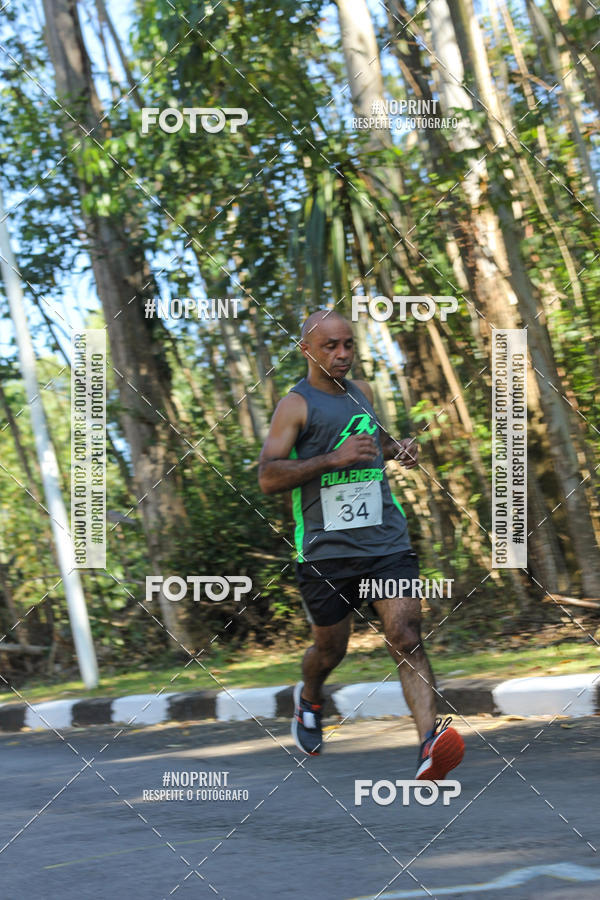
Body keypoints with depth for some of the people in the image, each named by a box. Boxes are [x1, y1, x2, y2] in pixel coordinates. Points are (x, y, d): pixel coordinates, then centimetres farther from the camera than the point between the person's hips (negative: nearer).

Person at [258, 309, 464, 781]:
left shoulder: (362, 392, 15)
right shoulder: (296, 405, -4)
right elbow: (268, 477, -15)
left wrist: (396, 448, 13)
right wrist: (333, 458, -23)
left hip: (387, 541, 3)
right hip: (327, 550, -3)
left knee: (407, 638, -15)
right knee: (331, 648, 13)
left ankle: (431, 742, -28)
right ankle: (309, 699, 47)